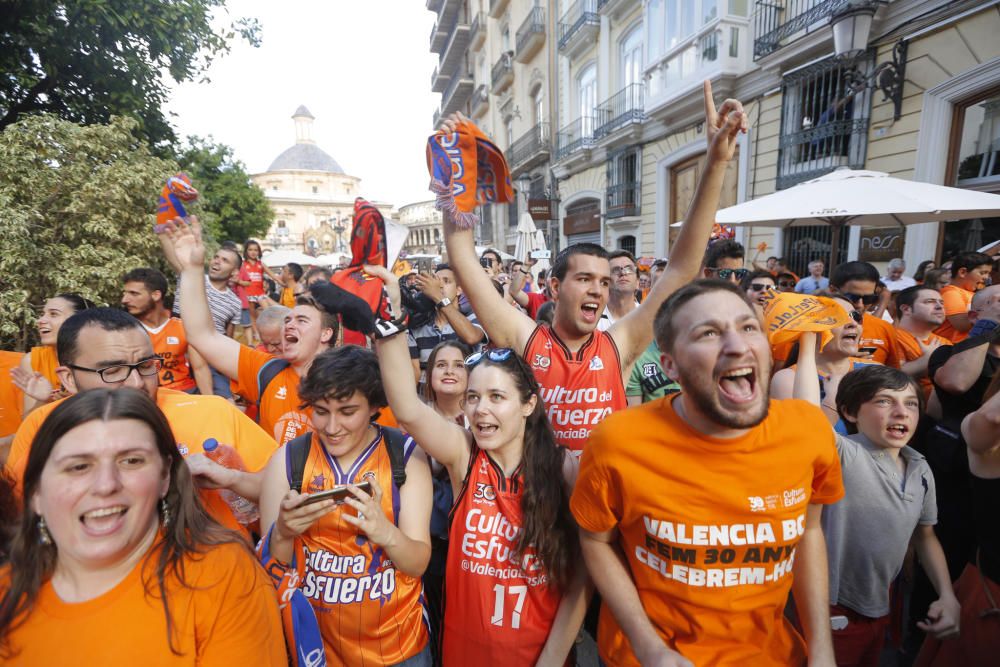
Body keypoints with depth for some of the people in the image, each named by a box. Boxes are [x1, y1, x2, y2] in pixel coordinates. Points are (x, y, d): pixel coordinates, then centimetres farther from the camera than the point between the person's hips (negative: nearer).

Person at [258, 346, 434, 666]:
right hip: (314, 641, 1)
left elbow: (419, 563, -14)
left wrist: (385, 532, -35)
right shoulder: (287, 459, -10)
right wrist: (283, 532, -30)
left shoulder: (406, 455, -13)